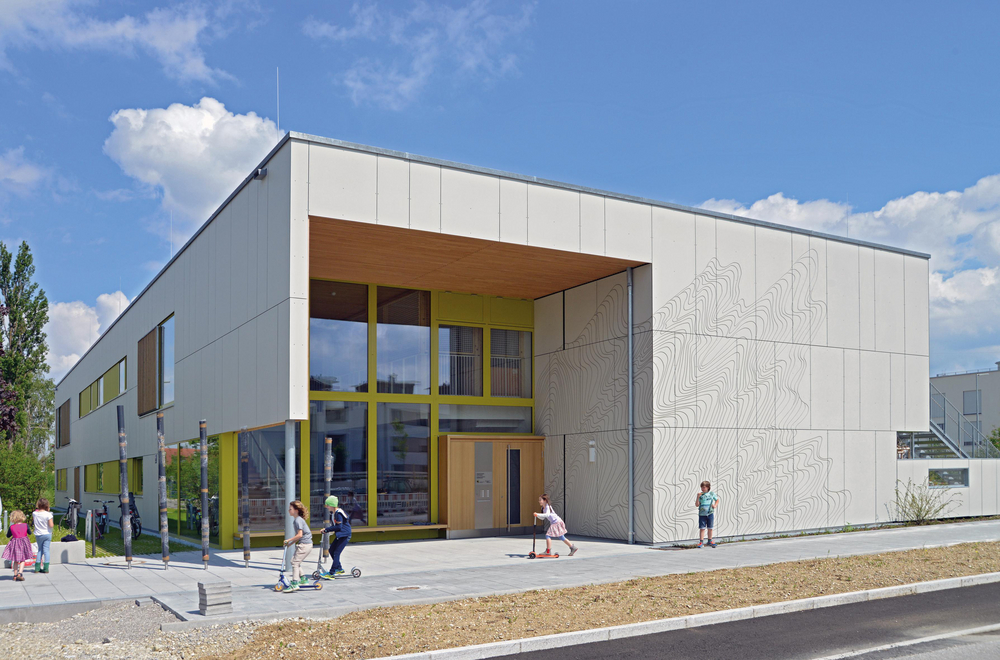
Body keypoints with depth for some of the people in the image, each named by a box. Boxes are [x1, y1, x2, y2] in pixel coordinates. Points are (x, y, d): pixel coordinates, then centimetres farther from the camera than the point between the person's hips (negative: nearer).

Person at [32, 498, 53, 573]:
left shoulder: (34, 513, -5)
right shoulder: (48, 514, -17)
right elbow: (51, 525, -19)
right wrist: (53, 524, 3)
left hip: (38, 535, 3)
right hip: (47, 534, -3)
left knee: (40, 550, 16)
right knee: (46, 550, 2)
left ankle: (37, 567, 14)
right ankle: (46, 568, 0)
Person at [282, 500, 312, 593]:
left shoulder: (298, 520, -15)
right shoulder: (296, 520, 16)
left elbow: (299, 535, -22)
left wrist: (289, 540, -14)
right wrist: (290, 543, 14)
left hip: (305, 544, -10)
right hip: (304, 544, 10)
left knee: (295, 562, -12)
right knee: (295, 561, 19)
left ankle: (295, 584, -15)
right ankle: (302, 579, 27)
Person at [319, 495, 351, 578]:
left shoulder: (338, 513, -19)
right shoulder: (335, 513, 12)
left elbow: (339, 527, -23)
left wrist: (327, 529, -18)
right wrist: (326, 530, 5)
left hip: (344, 535, -10)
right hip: (340, 535, 10)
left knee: (336, 553, -11)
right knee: (331, 550, 13)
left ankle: (331, 573, -10)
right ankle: (339, 569, 23)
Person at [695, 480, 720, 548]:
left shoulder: (712, 494, 3)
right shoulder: (700, 495, 0)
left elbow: (717, 500, 20)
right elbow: (697, 505, -4)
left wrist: (715, 505, 3)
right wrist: (698, 497, -16)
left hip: (710, 513, 1)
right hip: (702, 514, -1)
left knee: (710, 528, 10)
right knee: (702, 528, -3)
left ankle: (710, 541, 23)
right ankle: (701, 542, 0)